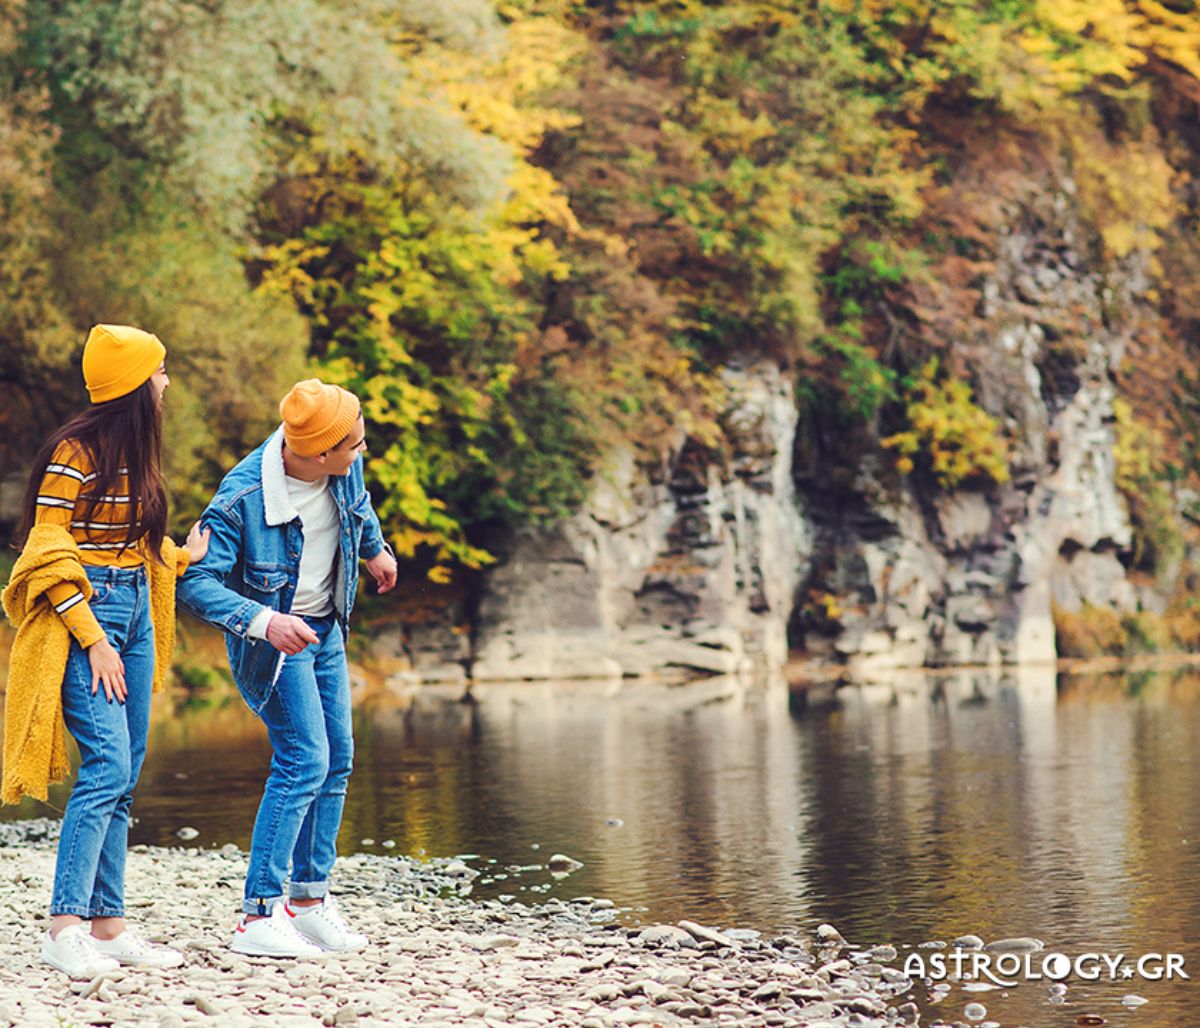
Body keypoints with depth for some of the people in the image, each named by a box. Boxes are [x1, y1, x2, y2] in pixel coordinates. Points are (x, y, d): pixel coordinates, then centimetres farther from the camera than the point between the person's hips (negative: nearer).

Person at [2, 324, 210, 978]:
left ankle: (107, 924, 10)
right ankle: (65, 928, -15)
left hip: (133, 609, 9)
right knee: (107, 764, -17)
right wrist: (93, 639, -16)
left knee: (124, 776, 6)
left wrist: (185, 556, 17)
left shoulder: (134, 455, 14)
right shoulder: (76, 452, -13)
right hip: (84, 611, -9)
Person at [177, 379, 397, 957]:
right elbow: (196, 581, -28)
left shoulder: (343, 468, -12)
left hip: (326, 628, 7)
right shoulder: (242, 498, -31)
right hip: (271, 638, -7)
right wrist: (264, 621, -41)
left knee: (336, 759, 8)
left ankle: (309, 899, 19)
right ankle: (258, 917, -12)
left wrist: (375, 550, 32)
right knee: (304, 761, -16)